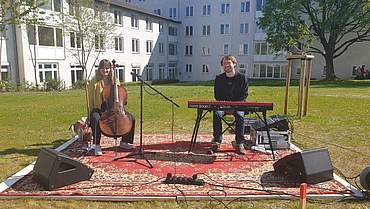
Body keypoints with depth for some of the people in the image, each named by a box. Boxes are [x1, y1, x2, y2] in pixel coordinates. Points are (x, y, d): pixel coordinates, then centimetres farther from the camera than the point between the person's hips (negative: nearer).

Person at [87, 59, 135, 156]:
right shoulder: (94, 82, -3)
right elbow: (90, 100, -1)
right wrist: (91, 114, -8)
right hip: (98, 109, -3)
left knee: (131, 118, -13)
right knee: (95, 119, -38)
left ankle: (125, 141, 6)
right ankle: (96, 145, -19)